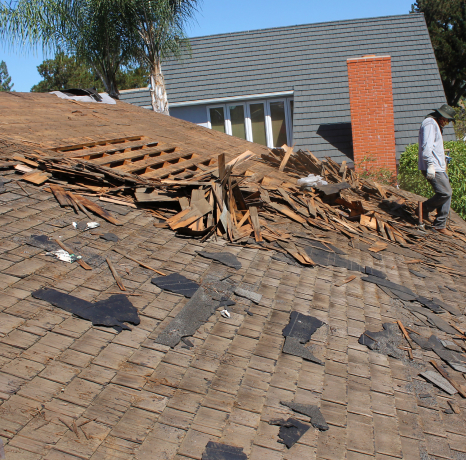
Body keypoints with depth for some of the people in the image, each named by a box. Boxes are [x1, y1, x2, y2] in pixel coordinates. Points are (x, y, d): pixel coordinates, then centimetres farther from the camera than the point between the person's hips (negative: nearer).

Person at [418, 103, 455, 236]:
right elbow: (426, 146, -22)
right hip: (432, 168, -11)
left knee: (446, 193, 7)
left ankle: (440, 225, 11)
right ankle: (424, 208, 6)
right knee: (445, 193, -15)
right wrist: (430, 165, -27)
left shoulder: (437, 125, 23)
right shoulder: (430, 123, -11)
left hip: (439, 168, 11)